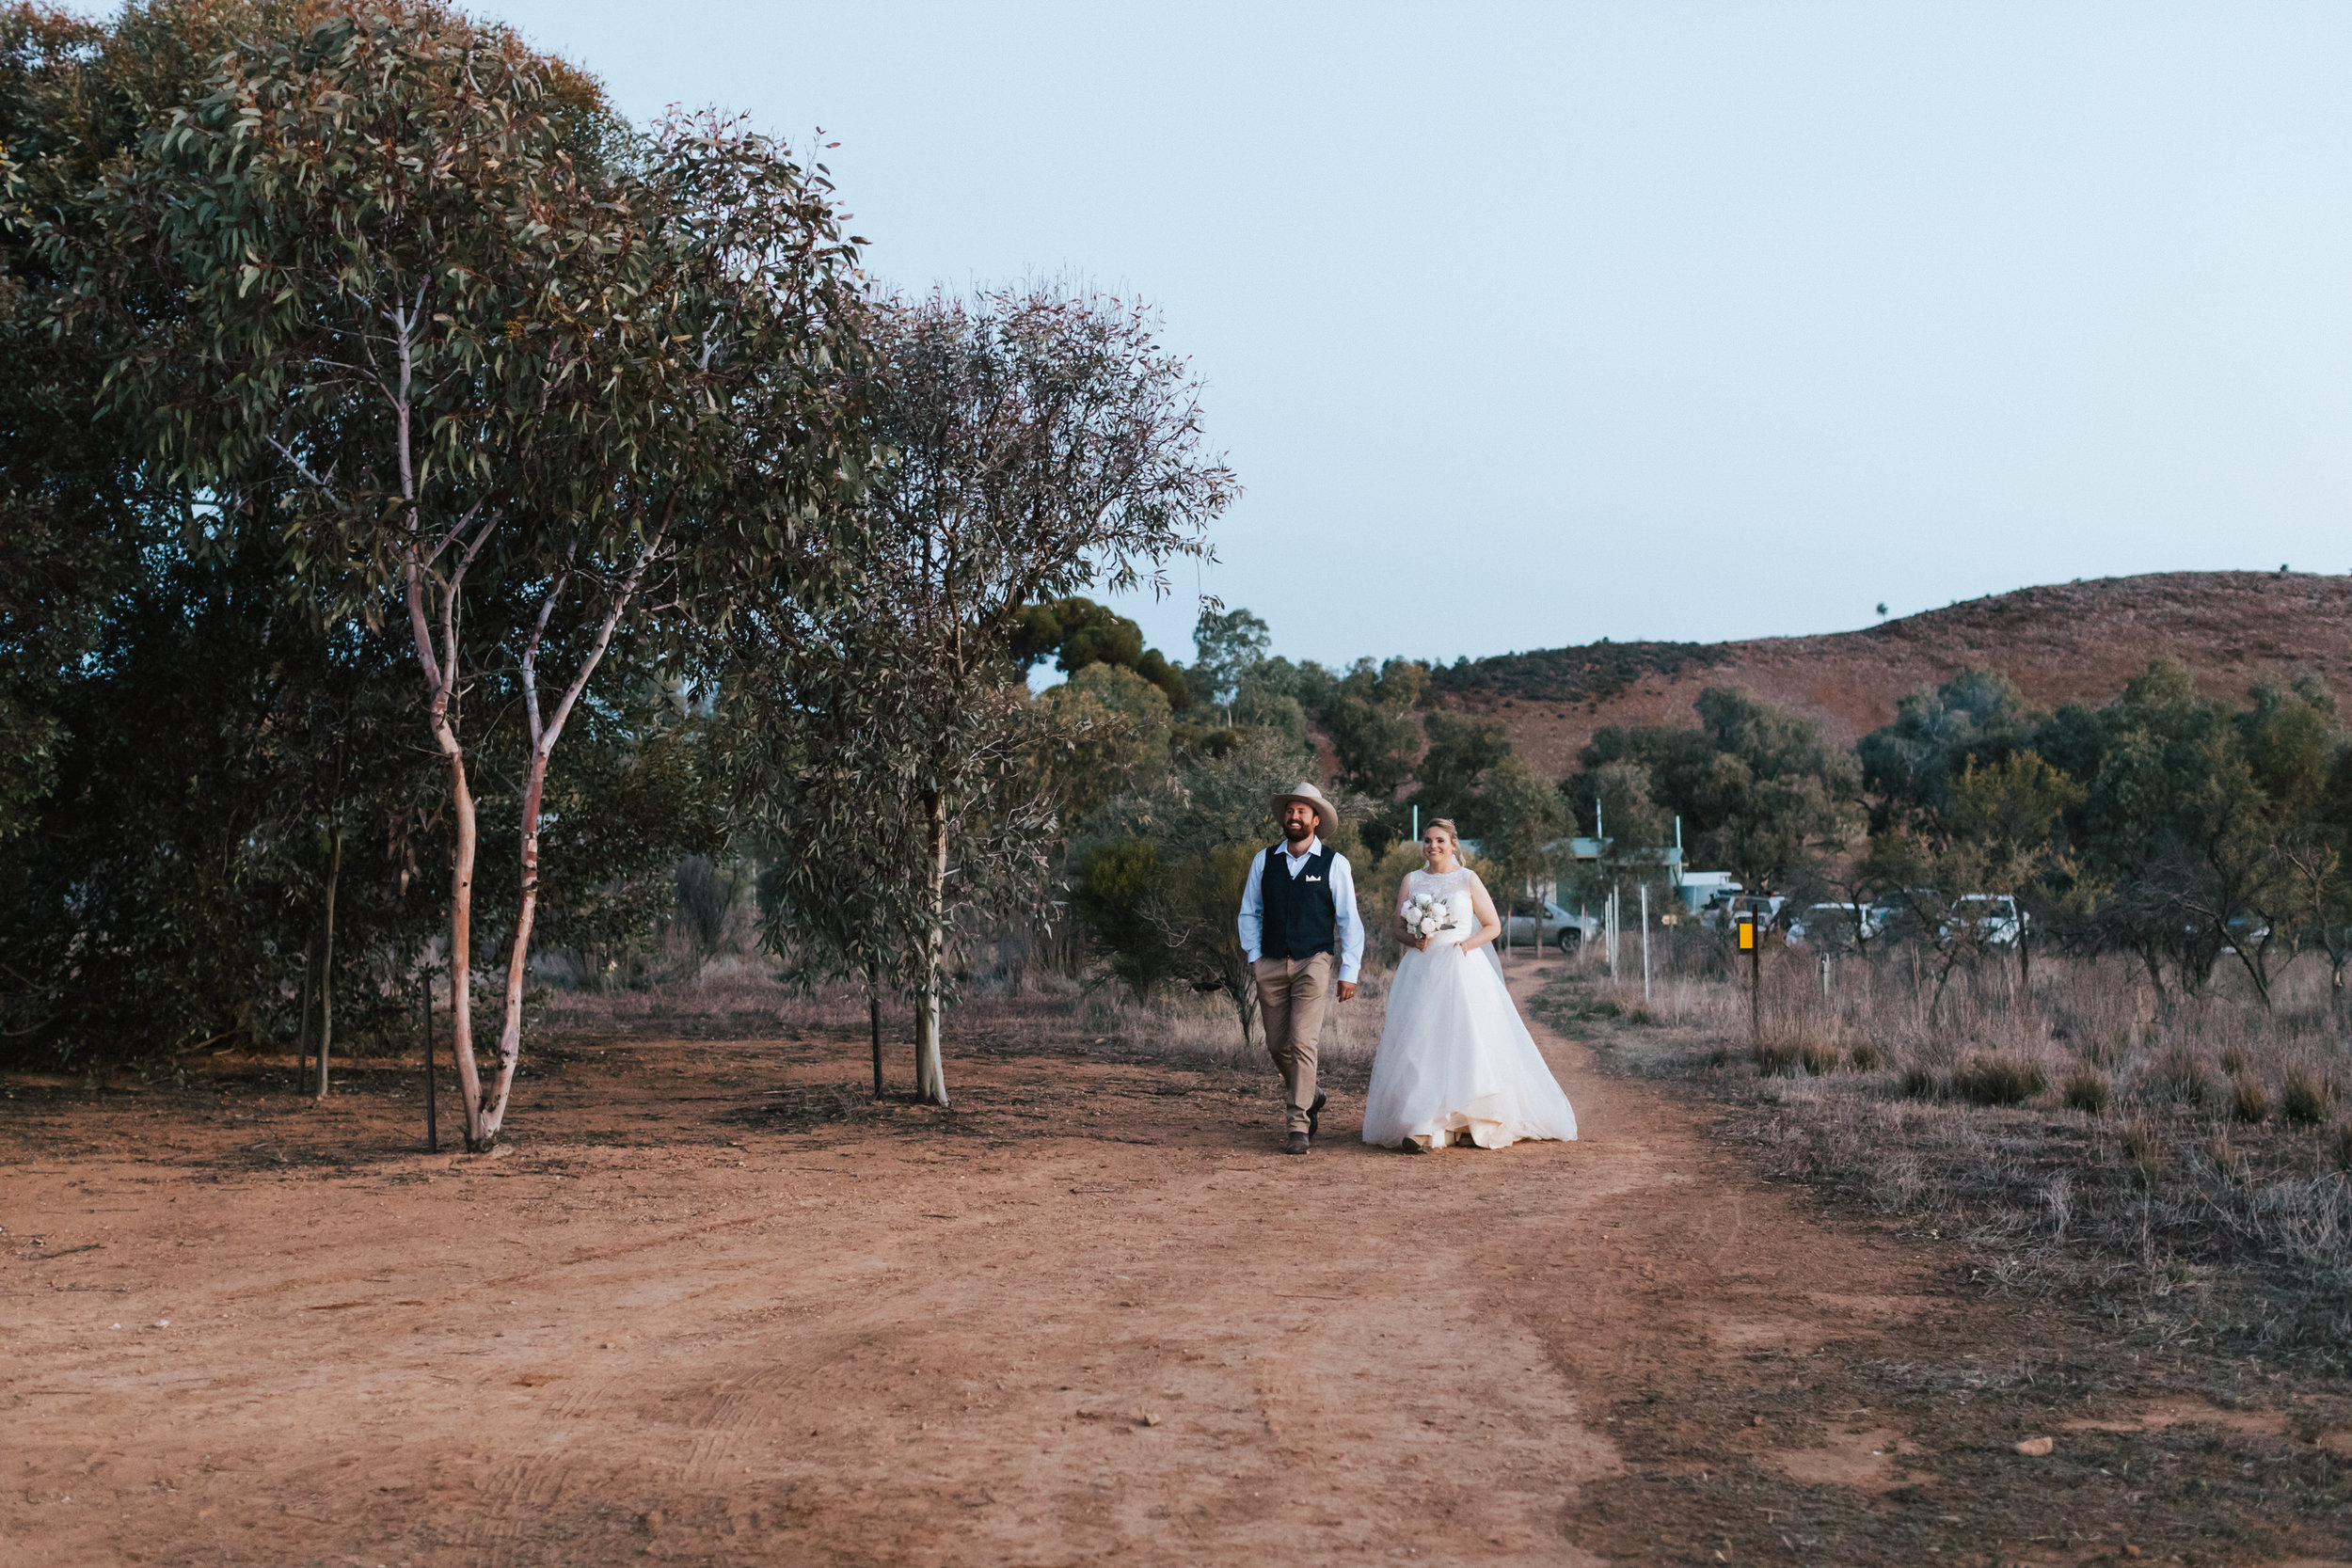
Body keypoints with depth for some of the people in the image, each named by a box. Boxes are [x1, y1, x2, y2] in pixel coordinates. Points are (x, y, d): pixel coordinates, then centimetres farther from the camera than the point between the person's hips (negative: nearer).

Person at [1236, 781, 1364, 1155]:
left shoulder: (1334, 864, 1)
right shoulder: (1264, 861, 8)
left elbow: (1349, 921, 1)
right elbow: (1249, 912, 15)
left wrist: (1348, 972, -3)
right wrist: (1254, 955, 4)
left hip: (1313, 963, -3)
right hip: (1271, 965, 4)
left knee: (1303, 1043, -12)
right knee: (1277, 1045, 9)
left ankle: (1298, 1127, -6)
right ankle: (1310, 1097, 36)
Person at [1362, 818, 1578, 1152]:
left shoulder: (1468, 880, 5)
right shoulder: (1411, 881, 12)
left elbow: (1493, 926, 6)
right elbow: (1399, 927, 13)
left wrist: (1467, 944, -9)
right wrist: (1414, 939, -8)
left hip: (1462, 969, -2)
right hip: (1421, 970, 2)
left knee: (1468, 1041, -6)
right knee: (1421, 1045, -7)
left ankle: (1473, 1123, 3)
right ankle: (1422, 1127, -9)